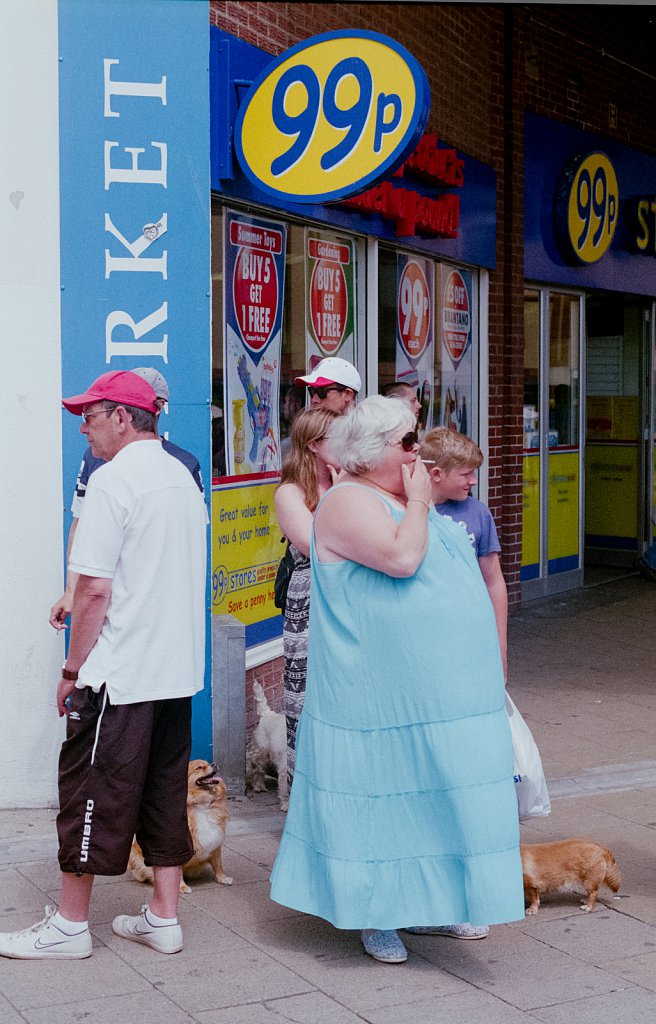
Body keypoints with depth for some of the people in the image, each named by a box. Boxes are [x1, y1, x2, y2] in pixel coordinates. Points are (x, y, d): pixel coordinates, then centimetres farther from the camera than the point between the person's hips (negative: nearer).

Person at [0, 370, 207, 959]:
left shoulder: (113, 480, -14)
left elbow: (95, 589, -18)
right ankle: (163, 918, 20)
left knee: (91, 792, 3)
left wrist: (73, 671, -8)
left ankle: (70, 925, 13)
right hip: (179, 668, 8)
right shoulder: (183, 478, 12)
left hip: (120, 673, -8)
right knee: (164, 793, 13)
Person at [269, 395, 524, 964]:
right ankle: (375, 916, 16)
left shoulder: (403, 498, 16)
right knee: (381, 795, 2)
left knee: (434, 796, 14)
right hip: (382, 698, -9)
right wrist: (418, 501, -14)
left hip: (439, 695, 9)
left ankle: (424, 905, 27)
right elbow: (401, 558, -29)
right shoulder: (349, 502, -13)